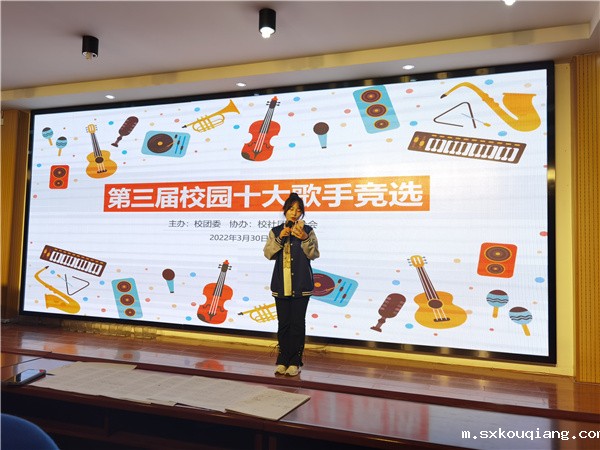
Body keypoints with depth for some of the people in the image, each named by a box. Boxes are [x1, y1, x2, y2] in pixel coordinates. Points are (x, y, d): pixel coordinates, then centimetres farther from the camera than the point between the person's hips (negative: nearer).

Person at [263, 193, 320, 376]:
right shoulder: (275, 231, 9)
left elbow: (314, 254, -5)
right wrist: (280, 238, -12)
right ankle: (282, 360, 18)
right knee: (283, 323, 7)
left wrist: (305, 238, -20)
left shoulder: (307, 230, 3)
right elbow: (268, 254, 1)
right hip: (281, 284, 2)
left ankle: (295, 362, 11)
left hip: (300, 285, -2)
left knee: (298, 323, 2)